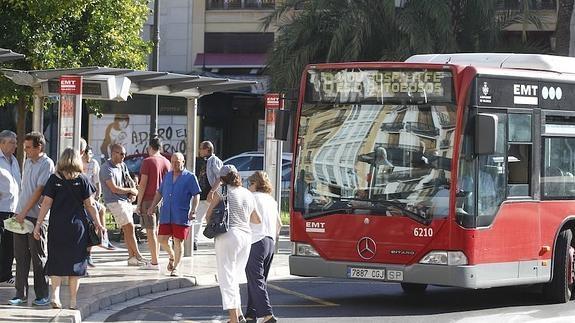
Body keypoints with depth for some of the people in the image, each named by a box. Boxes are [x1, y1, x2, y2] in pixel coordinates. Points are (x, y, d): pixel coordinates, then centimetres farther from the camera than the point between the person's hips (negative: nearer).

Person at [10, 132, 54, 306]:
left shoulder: (46, 164, -10)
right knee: (20, 255, 6)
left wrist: (24, 212, -16)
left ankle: (42, 295, 8)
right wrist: (19, 212, 14)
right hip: (21, 215, 7)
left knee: (38, 256, 0)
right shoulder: (27, 161, 13)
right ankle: (21, 294, 11)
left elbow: (39, 191, -14)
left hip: (36, 216, -7)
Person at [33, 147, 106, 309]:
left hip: (57, 226, 0)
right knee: (75, 262, 8)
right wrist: (98, 224, 8)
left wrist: (38, 224, -1)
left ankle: (55, 293, -10)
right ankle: (73, 301, 10)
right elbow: (90, 205, -1)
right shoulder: (82, 180, -1)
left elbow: (46, 203, -4)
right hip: (78, 226, 0)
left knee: (56, 261, 9)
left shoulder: (54, 179, -1)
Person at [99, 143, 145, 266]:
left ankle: (132, 257, 9)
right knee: (129, 227, -11)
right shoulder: (106, 168, -13)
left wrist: (133, 190, -1)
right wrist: (130, 190, -8)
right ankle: (138, 256, -7)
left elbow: (130, 181, 21)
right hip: (115, 201, -8)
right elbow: (114, 188, -19)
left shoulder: (122, 165, 13)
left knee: (128, 229, 7)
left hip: (126, 200, 8)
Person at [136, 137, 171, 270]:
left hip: (148, 200, -6)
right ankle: (154, 258, 20)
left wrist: (138, 203, -9)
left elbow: (143, 184, -13)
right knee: (156, 231, 15)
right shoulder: (166, 162, 9)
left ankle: (154, 262, -6)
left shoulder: (148, 161, -10)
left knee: (150, 231, -4)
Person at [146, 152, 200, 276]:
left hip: (181, 216, -5)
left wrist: (193, 211, -14)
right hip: (165, 215, 5)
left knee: (178, 241, -1)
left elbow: (196, 196, -4)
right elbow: (159, 192, 23)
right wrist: (152, 207, 13)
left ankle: (175, 268, 10)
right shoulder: (167, 176, 16)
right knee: (162, 239, 1)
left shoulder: (190, 177, -1)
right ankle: (172, 256, 30)